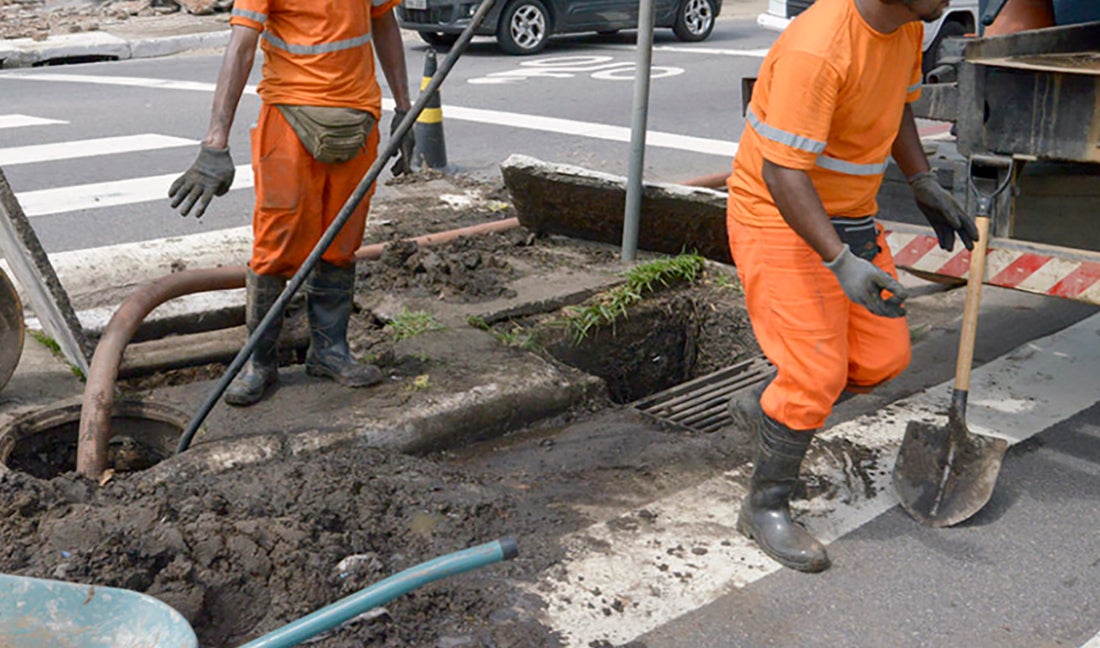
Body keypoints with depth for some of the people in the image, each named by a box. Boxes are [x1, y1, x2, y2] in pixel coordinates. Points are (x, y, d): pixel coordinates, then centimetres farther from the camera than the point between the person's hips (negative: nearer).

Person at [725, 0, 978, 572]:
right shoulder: (815, 51, -30)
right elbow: (782, 172, -31)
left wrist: (923, 184, 10)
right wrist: (841, 263, -36)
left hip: (849, 217, 9)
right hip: (779, 219, -9)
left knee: (884, 356, 6)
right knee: (818, 371, -10)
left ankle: (765, 408, 29)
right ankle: (765, 507, 10)